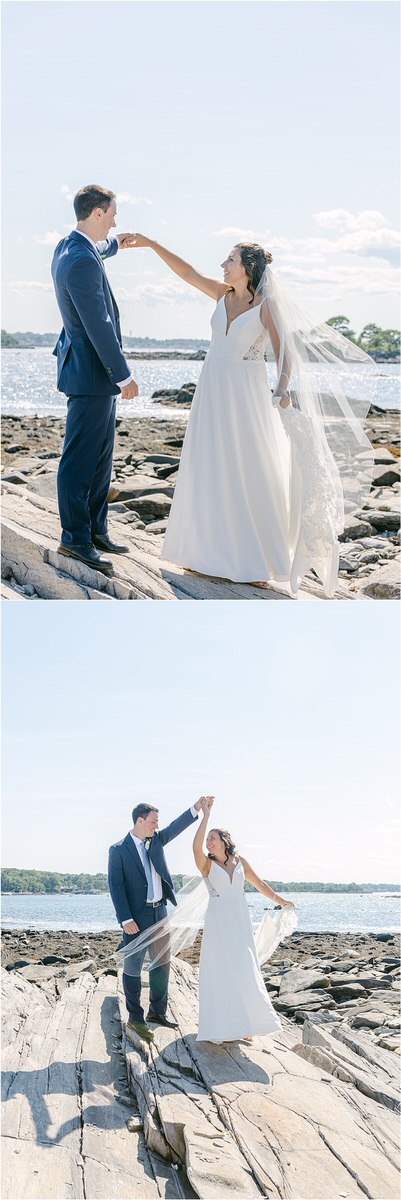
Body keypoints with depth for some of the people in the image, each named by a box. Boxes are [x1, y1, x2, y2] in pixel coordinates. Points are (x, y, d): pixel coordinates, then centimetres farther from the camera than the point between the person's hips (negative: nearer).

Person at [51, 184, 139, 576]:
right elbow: (98, 325, -23)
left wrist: (114, 245, 50)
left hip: (94, 371, 11)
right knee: (80, 460, -3)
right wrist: (123, 375, -19)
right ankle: (75, 539, 4)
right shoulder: (82, 262, -23)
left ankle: (95, 529, 24)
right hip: (91, 372, -11)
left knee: (101, 456, 16)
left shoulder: (68, 247, 9)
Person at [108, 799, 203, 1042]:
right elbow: (116, 886, -12)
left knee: (162, 963, 13)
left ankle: (157, 1012, 26)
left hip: (159, 913, 7)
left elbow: (175, 828, -4)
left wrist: (196, 808, -19)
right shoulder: (119, 850, -9)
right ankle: (135, 1018, 10)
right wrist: (126, 919, -18)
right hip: (136, 917, -7)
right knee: (133, 967, 1)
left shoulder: (157, 839, 8)